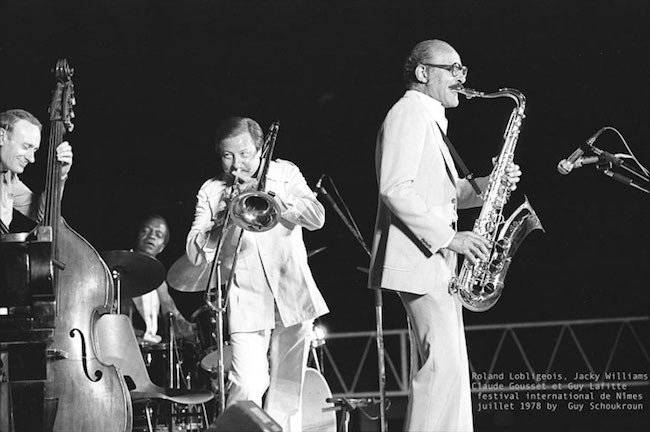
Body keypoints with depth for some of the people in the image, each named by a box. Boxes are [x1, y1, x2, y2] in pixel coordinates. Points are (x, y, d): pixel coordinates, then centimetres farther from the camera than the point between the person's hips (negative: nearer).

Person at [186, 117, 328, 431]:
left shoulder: (285, 173, 8)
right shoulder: (211, 191, 6)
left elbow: (316, 217, -6)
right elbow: (195, 254, -1)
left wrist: (270, 192, -15)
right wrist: (221, 220, -17)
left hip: (292, 296, 1)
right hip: (246, 302, -1)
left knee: (286, 391, 5)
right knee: (247, 386, -19)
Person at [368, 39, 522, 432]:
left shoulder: (430, 120, 23)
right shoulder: (409, 114, -9)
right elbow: (396, 190, -20)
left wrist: (488, 184, 7)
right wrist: (448, 237, -21)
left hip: (438, 262, 11)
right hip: (419, 262, -10)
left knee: (453, 368, 8)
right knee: (444, 364, -15)